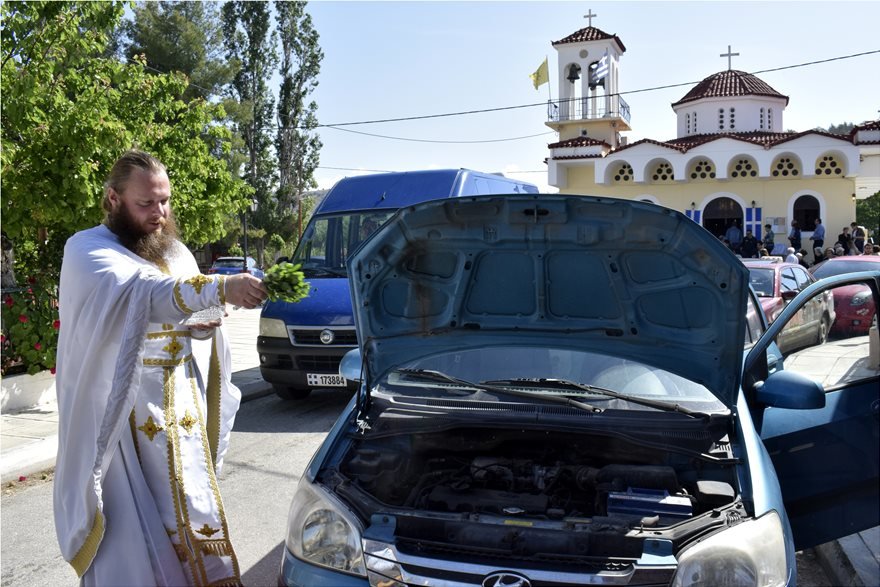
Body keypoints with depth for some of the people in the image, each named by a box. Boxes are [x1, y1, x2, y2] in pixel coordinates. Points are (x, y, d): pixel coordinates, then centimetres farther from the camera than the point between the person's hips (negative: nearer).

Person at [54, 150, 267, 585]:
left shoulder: (176, 253, 9)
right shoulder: (86, 251, -11)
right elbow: (142, 292, -32)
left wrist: (202, 327, -7)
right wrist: (221, 288, -45)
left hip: (182, 414, 6)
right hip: (120, 419, -5)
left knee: (193, 521, 13)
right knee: (130, 538, 1)